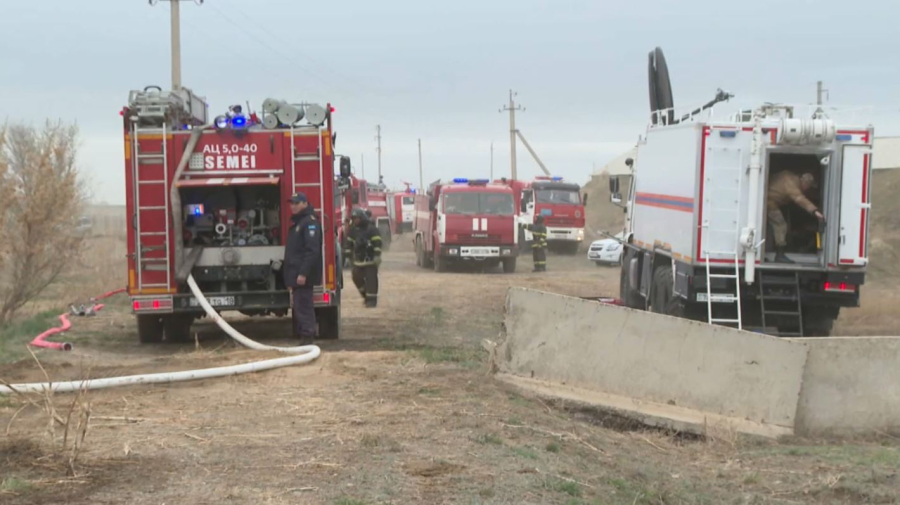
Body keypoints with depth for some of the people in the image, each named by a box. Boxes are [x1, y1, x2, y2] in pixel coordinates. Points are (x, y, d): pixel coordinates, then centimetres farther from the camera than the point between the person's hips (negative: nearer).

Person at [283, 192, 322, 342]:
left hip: (303, 275, -10)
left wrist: (303, 273, -25)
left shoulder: (310, 222, -12)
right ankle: (301, 333, 16)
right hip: (295, 274, 10)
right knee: (297, 306, 11)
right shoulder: (296, 222, 20)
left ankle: (307, 335, -9)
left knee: (303, 306, -10)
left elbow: (312, 250, -20)